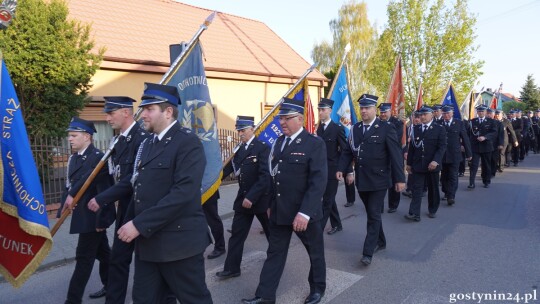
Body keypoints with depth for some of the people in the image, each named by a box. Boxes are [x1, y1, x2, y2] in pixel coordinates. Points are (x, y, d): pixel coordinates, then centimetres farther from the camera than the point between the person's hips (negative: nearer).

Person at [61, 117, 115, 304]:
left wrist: (102, 219, -21)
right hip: (83, 215, 8)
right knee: (102, 252, 19)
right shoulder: (73, 159, 9)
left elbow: (104, 191, -20)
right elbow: (70, 186, 12)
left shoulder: (98, 157, -18)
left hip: (93, 216, -8)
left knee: (84, 257, 1)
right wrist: (63, 210, 7)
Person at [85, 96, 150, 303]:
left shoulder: (143, 137, -19)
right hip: (125, 206, 8)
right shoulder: (118, 140, 9)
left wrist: (102, 199, -21)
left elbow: (135, 179, -24)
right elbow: (116, 175, 12)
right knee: (118, 256, 16)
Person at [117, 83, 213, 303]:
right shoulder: (147, 145, 13)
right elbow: (140, 190, 16)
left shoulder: (188, 142, -13)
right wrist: (130, 223, 4)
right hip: (147, 242, 8)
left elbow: (183, 193, -23)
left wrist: (139, 225, -21)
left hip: (178, 242, -7)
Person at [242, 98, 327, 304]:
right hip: (279, 211, 5)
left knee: (315, 252, 15)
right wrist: (270, 204, 12)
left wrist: (305, 212, -26)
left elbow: (318, 182, -20)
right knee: (274, 253, 12)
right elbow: (274, 176, 12)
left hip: (305, 213, -5)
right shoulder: (278, 143, 7)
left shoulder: (315, 144, -13)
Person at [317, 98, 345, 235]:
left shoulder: (338, 129, -10)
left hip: (332, 170, -7)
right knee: (329, 199, 15)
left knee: (327, 200, -2)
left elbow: (345, 150, -9)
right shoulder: (319, 128, 8)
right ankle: (337, 224, 30)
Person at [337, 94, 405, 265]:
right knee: (371, 214, 17)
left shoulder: (386, 129, -8)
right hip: (361, 180, 5)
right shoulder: (355, 129, 7)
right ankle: (380, 242, 35)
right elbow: (348, 151, 9)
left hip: (378, 180, -5)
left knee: (374, 215, -3)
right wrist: (341, 169, -4)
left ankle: (367, 252, 2)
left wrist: (399, 179, -12)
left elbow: (396, 155, -9)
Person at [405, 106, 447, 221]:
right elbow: (412, 147, 10)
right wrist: (409, 163, 8)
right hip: (418, 164, 2)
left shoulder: (439, 129, -2)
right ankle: (414, 213, -8)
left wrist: (436, 161, -22)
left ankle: (432, 210, 27)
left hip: (432, 165, -2)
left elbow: (442, 147, -9)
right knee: (416, 189, -4)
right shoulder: (416, 129, 9)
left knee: (433, 189, 11)